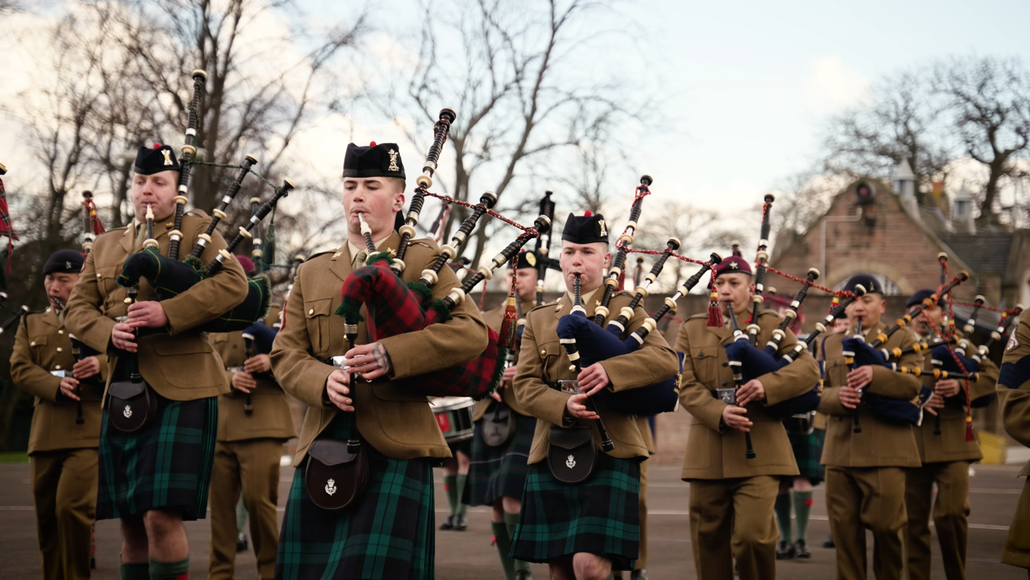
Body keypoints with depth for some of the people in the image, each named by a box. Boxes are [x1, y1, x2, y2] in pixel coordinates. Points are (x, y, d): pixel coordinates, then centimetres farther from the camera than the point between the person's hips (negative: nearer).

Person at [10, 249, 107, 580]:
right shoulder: (31, 325, 21)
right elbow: (20, 368, 6)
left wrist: (103, 364, -17)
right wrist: (56, 385, -13)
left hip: (88, 430, -4)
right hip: (45, 435, 4)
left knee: (72, 507, -17)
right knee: (47, 517, 6)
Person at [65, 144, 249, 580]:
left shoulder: (197, 229, 5)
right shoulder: (105, 246, 21)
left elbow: (233, 284, -9)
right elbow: (77, 308, 16)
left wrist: (168, 313, -18)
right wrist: (108, 332, -7)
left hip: (182, 387, -5)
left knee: (161, 515, -14)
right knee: (130, 522, 7)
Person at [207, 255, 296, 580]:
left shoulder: (275, 314, 8)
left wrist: (271, 363, -17)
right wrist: (230, 378, -9)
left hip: (261, 422, -4)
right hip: (220, 424, 4)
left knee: (259, 499, -10)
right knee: (220, 502, 2)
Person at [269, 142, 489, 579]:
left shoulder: (422, 261, 5)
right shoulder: (312, 274, 18)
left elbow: (472, 333, -8)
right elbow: (286, 355, 11)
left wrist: (392, 355, -21)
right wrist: (324, 382, -12)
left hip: (396, 448, -4)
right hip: (324, 446, 4)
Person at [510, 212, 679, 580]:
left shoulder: (625, 309, 8)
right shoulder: (539, 320, 16)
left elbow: (666, 360, -8)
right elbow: (525, 384, 5)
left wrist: (610, 370, -26)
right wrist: (564, 407, -17)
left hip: (609, 453, -3)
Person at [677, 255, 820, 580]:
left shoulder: (771, 327, 9)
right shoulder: (692, 330, 12)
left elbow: (809, 370, -3)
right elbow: (686, 386, 1)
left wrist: (767, 385, -21)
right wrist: (720, 414, -18)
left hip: (759, 453, -2)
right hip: (708, 454, 2)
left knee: (752, 536, -14)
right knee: (709, 542, 6)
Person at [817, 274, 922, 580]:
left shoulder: (902, 339, 7)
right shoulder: (830, 344, 16)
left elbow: (913, 385, -7)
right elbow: (818, 392, 11)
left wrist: (875, 375, -23)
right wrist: (837, 397, -13)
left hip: (885, 451, -3)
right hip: (840, 452, 3)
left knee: (886, 524, -4)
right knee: (845, 529, 3)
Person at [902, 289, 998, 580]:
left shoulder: (956, 340, 11)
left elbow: (991, 374, 4)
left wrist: (961, 385, -14)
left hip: (951, 443, -1)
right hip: (910, 443, 1)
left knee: (951, 512, -12)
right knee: (914, 520, 4)